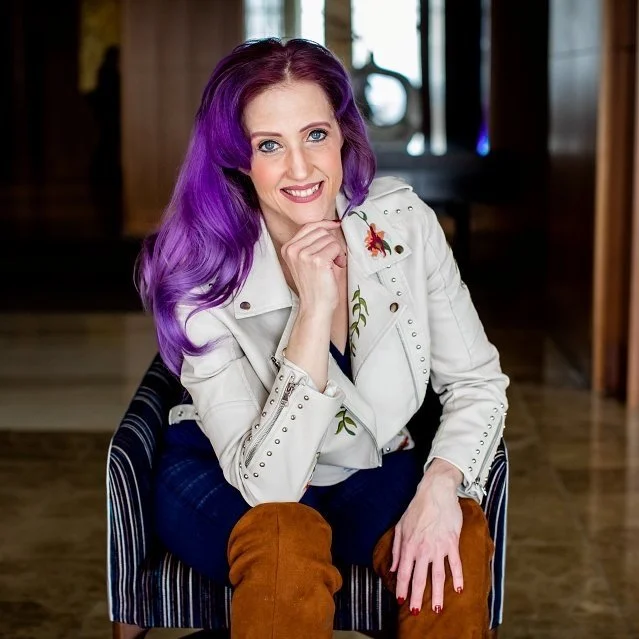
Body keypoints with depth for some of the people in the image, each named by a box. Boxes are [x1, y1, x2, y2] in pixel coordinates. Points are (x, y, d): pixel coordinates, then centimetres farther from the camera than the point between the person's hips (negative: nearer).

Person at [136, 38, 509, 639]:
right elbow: (266, 482, -29)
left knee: (461, 539, -27)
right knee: (286, 540, -35)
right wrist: (314, 307, -35)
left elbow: (476, 382, -8)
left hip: (370, 475, 3)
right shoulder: (203, 277, -24)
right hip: (225, 481, -2)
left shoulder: (403, 220, -14)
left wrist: (440, 484, -27)